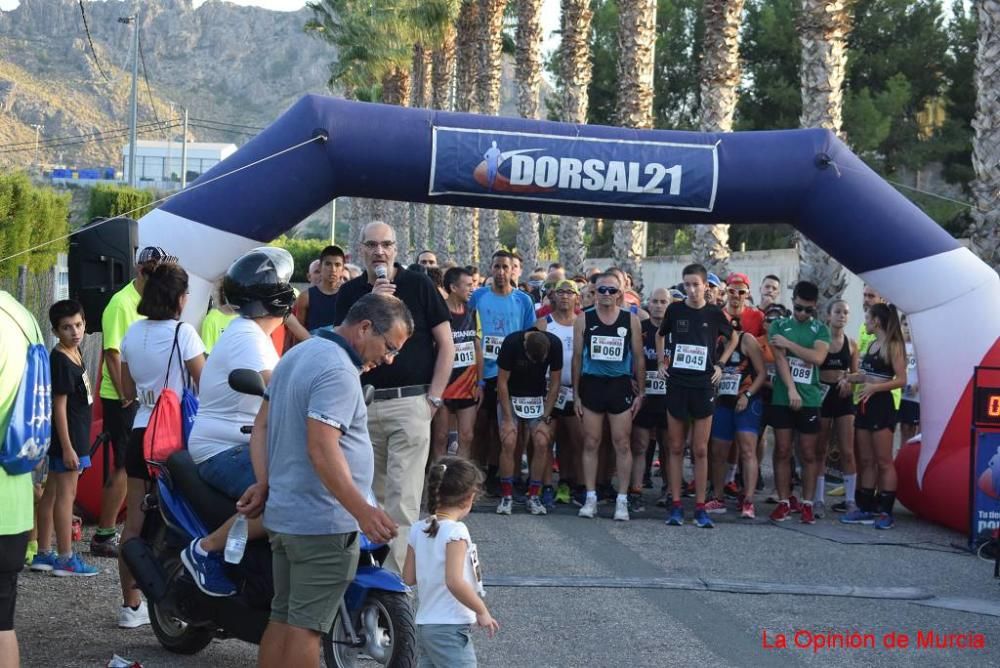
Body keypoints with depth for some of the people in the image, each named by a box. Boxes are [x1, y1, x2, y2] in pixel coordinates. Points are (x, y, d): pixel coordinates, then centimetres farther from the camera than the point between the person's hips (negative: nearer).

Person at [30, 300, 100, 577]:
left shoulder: (75, 353, 9)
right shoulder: (60, 361, -18)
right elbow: (59, 406, -20)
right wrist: (67, 447, -21)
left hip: (75, 435, 9)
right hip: (67, 437, -9)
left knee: (51, 493, 12)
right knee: (65, 495, -3)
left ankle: (43, 554, 19)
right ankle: (66, 559, 3)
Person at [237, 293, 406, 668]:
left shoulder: (298, 354, 13)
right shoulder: (338, 371, -19)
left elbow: (261, 426, 16)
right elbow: (322, 449, -28)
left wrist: (264, 484, 11)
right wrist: (363, 511, -30)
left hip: (283, 514, 10)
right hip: (324, 524, -10)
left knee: (282, 618, 15)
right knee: (306, 625, -4)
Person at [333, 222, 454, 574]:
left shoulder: (418, 286, -1)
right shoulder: (350, 292, 8)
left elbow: (446, 345, 0)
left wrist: (434, 398, -5)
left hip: (410, 403, -4)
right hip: (363, 403, 4)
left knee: (402, 496, -7)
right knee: (373, 494, 12)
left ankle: (396, 573, -6)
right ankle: (372, 560, 24)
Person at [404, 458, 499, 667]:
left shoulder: (418, 530, 5)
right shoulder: (456, 531, -17)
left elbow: (409, 578, 9)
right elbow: (454, 582, -25)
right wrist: (482, 611, -15)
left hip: (424, 625, 8)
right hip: (451, 629, -8)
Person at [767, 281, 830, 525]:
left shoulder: (821, 330, 6)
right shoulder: (779, 326, 5)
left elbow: (818, 357, -11)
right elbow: (780, 359, -6)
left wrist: (789, 343, -10)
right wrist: (791, 389, -16)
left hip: (810, 399, 0)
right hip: (783, 398, 0)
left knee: (809, 454, 3)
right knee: (782, 451, 2)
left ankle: (807, 504, 8)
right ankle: (783, 502, 8)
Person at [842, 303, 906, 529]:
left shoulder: (893, 346, -9)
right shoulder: (872, 345, 15)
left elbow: (901, 379, -15)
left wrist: (874, 387, -22)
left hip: (882, 405, -8)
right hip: (865, 405, 8)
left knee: (884, 461, -4)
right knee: (866, 461, 9)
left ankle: (886, 511, -2)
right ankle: (866, 508, 14)